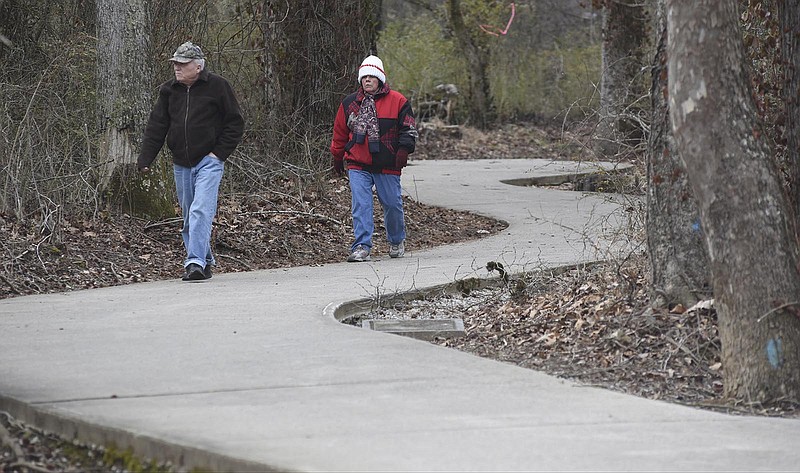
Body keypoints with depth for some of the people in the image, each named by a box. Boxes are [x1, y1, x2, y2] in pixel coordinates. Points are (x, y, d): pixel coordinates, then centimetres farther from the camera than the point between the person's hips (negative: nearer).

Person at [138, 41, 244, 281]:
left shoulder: (217, 86, -3)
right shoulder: (169, 90, 9)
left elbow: (235, 123, 1)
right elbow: (156, 126, 9)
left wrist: (219, 153, -7)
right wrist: (145, 159, 0)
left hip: (208, 162, -5)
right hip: (181, 164, 5)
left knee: (201, 211, -18)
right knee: (188, 218, 10)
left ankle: (196, 262, -23)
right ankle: (205, 260, 22)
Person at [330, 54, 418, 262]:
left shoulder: (397, 101, 0)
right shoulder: (350, 103, 8)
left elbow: (409, 128, 3)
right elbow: (339, 132, 17)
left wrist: (403, 150, -10)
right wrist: (337, 157, 19)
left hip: (387, 165, -1)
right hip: (358, 166, 1)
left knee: (392, 204, 9)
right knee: (360, 205, -10)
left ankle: (397, 241, 32)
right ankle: (361, 247, -12)